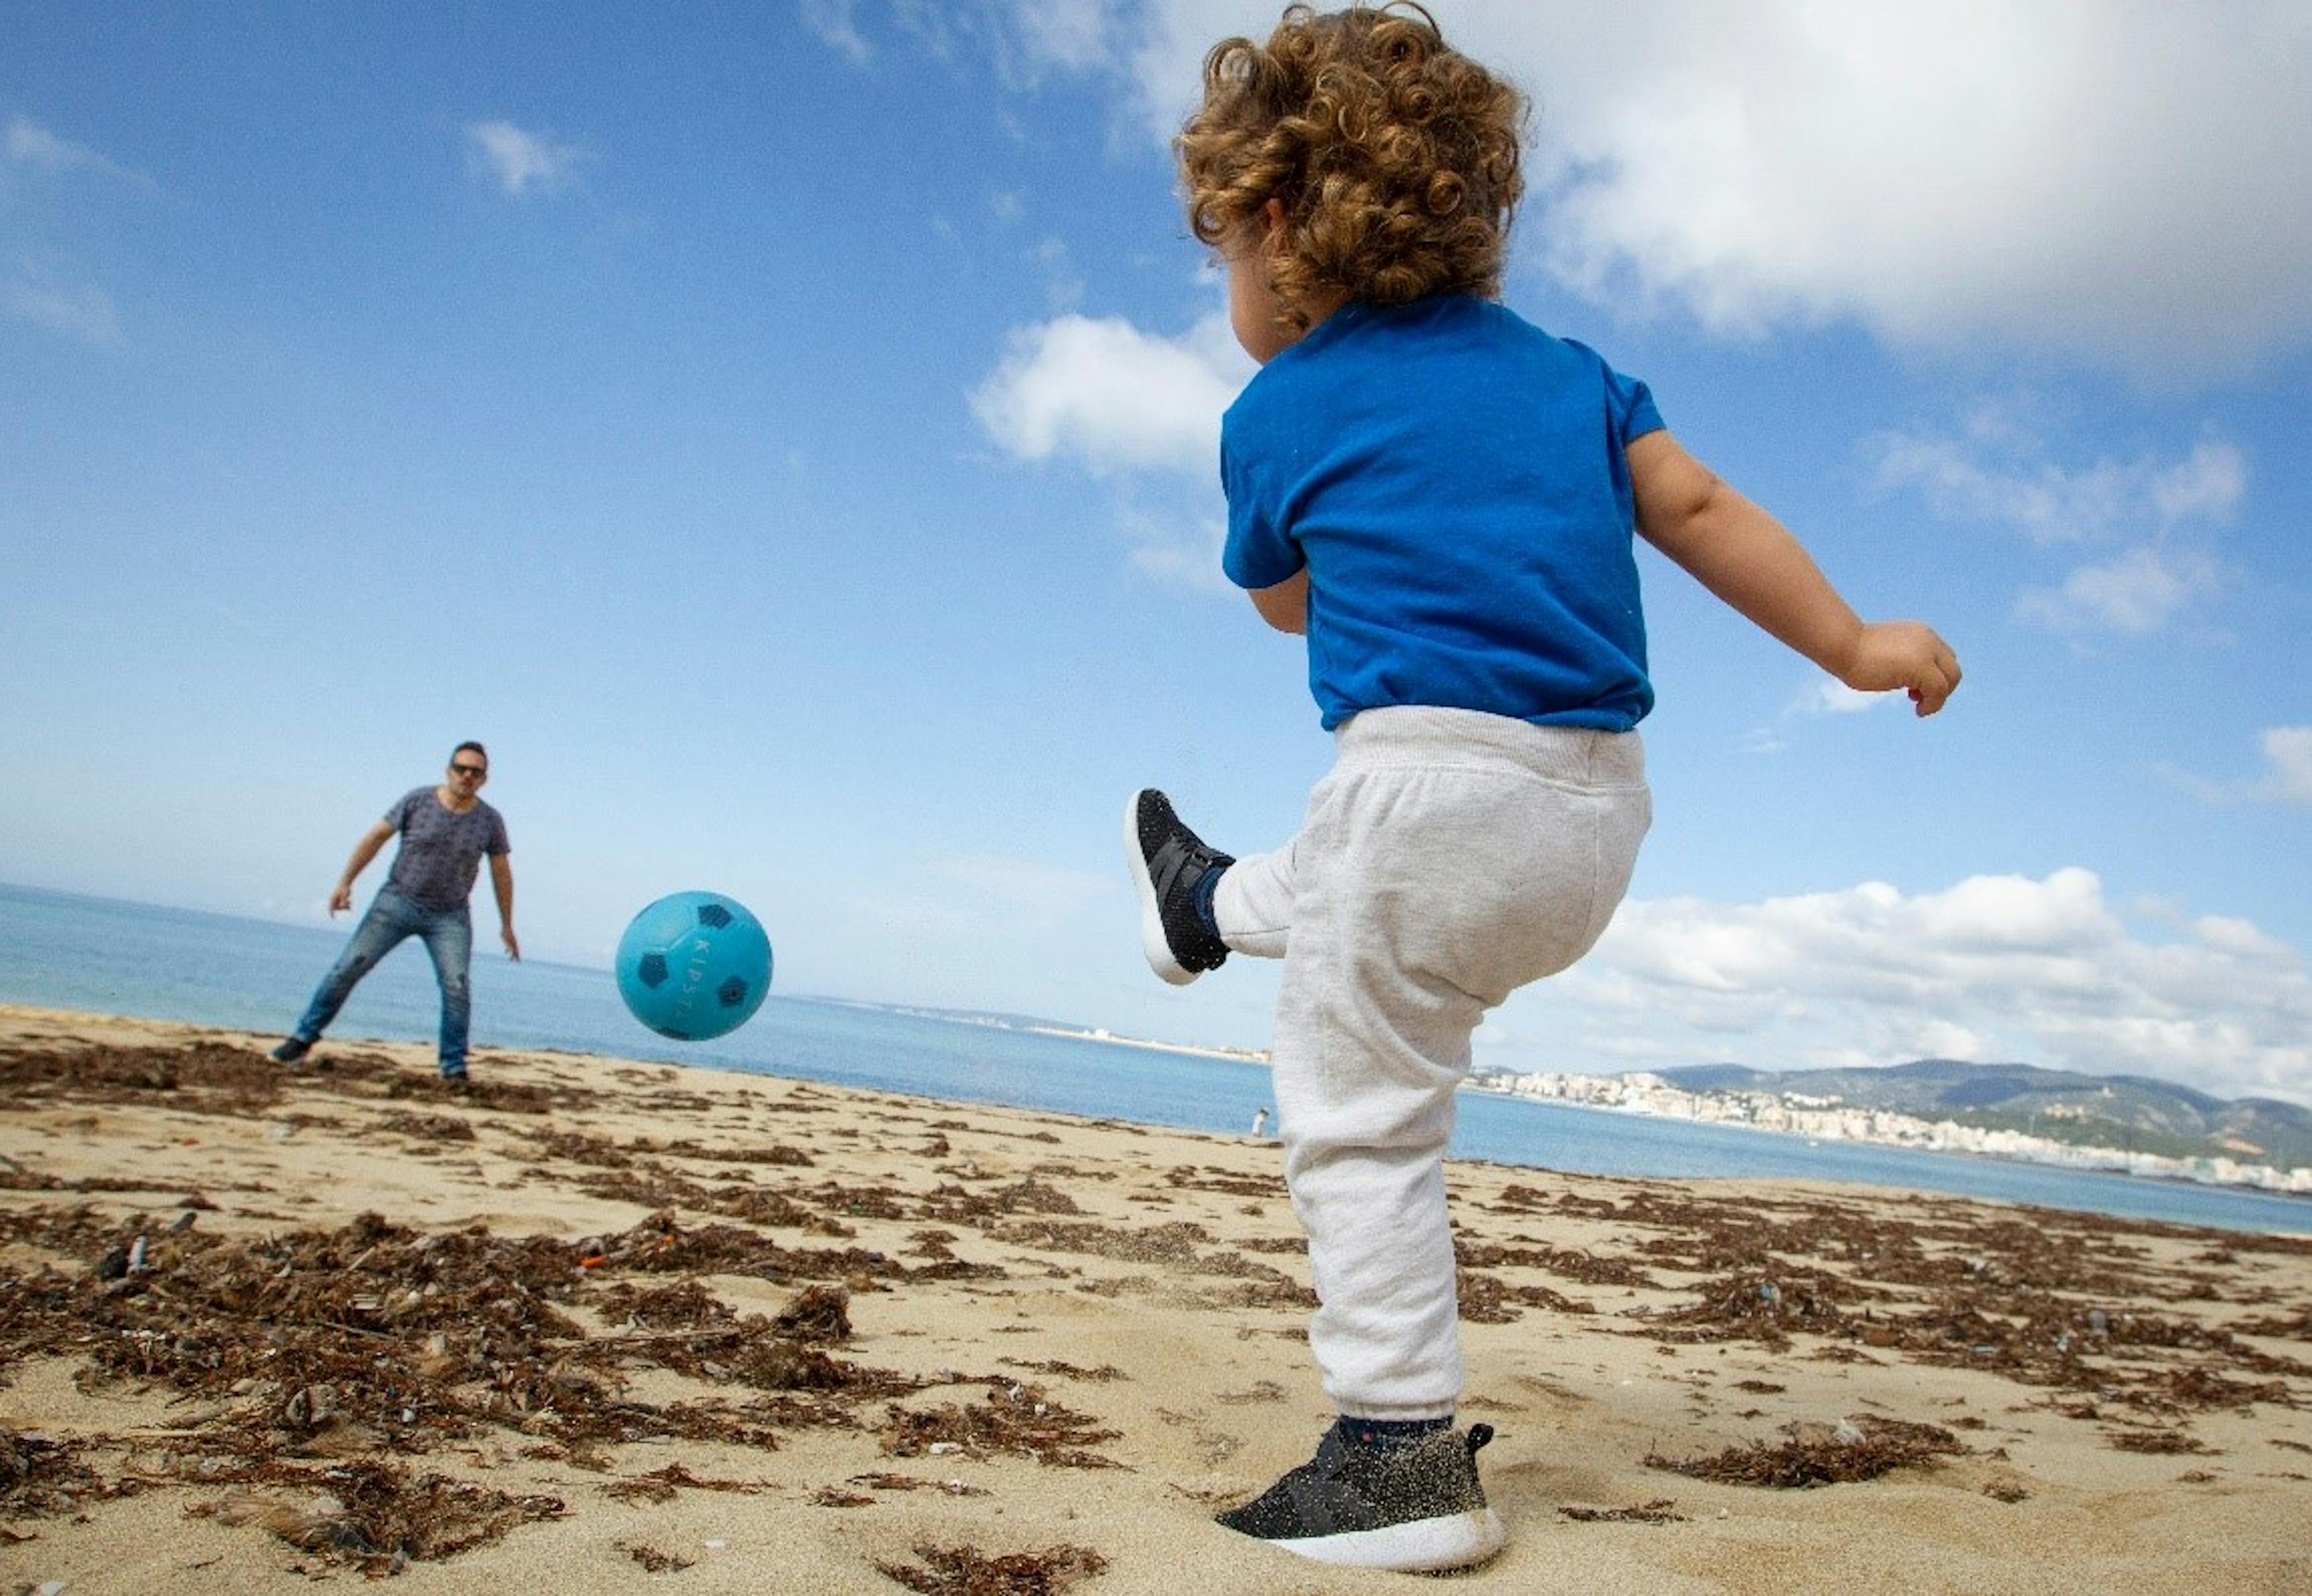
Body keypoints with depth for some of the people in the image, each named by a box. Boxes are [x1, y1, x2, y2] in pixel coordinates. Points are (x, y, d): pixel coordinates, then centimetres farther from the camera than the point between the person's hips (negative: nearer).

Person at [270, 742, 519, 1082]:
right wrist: (345, 882, -2)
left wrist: (507, 925, 9)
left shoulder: (490, 821, -4)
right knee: (349, 967, -4)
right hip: (398, 901, 0)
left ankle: (454, 1066, -5)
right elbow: (375, 837, 1)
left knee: (456, 984, -15)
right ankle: (305, 1036, 11)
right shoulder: (418, 800, -7)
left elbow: (501, 872, 5)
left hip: (450, 917, 0)